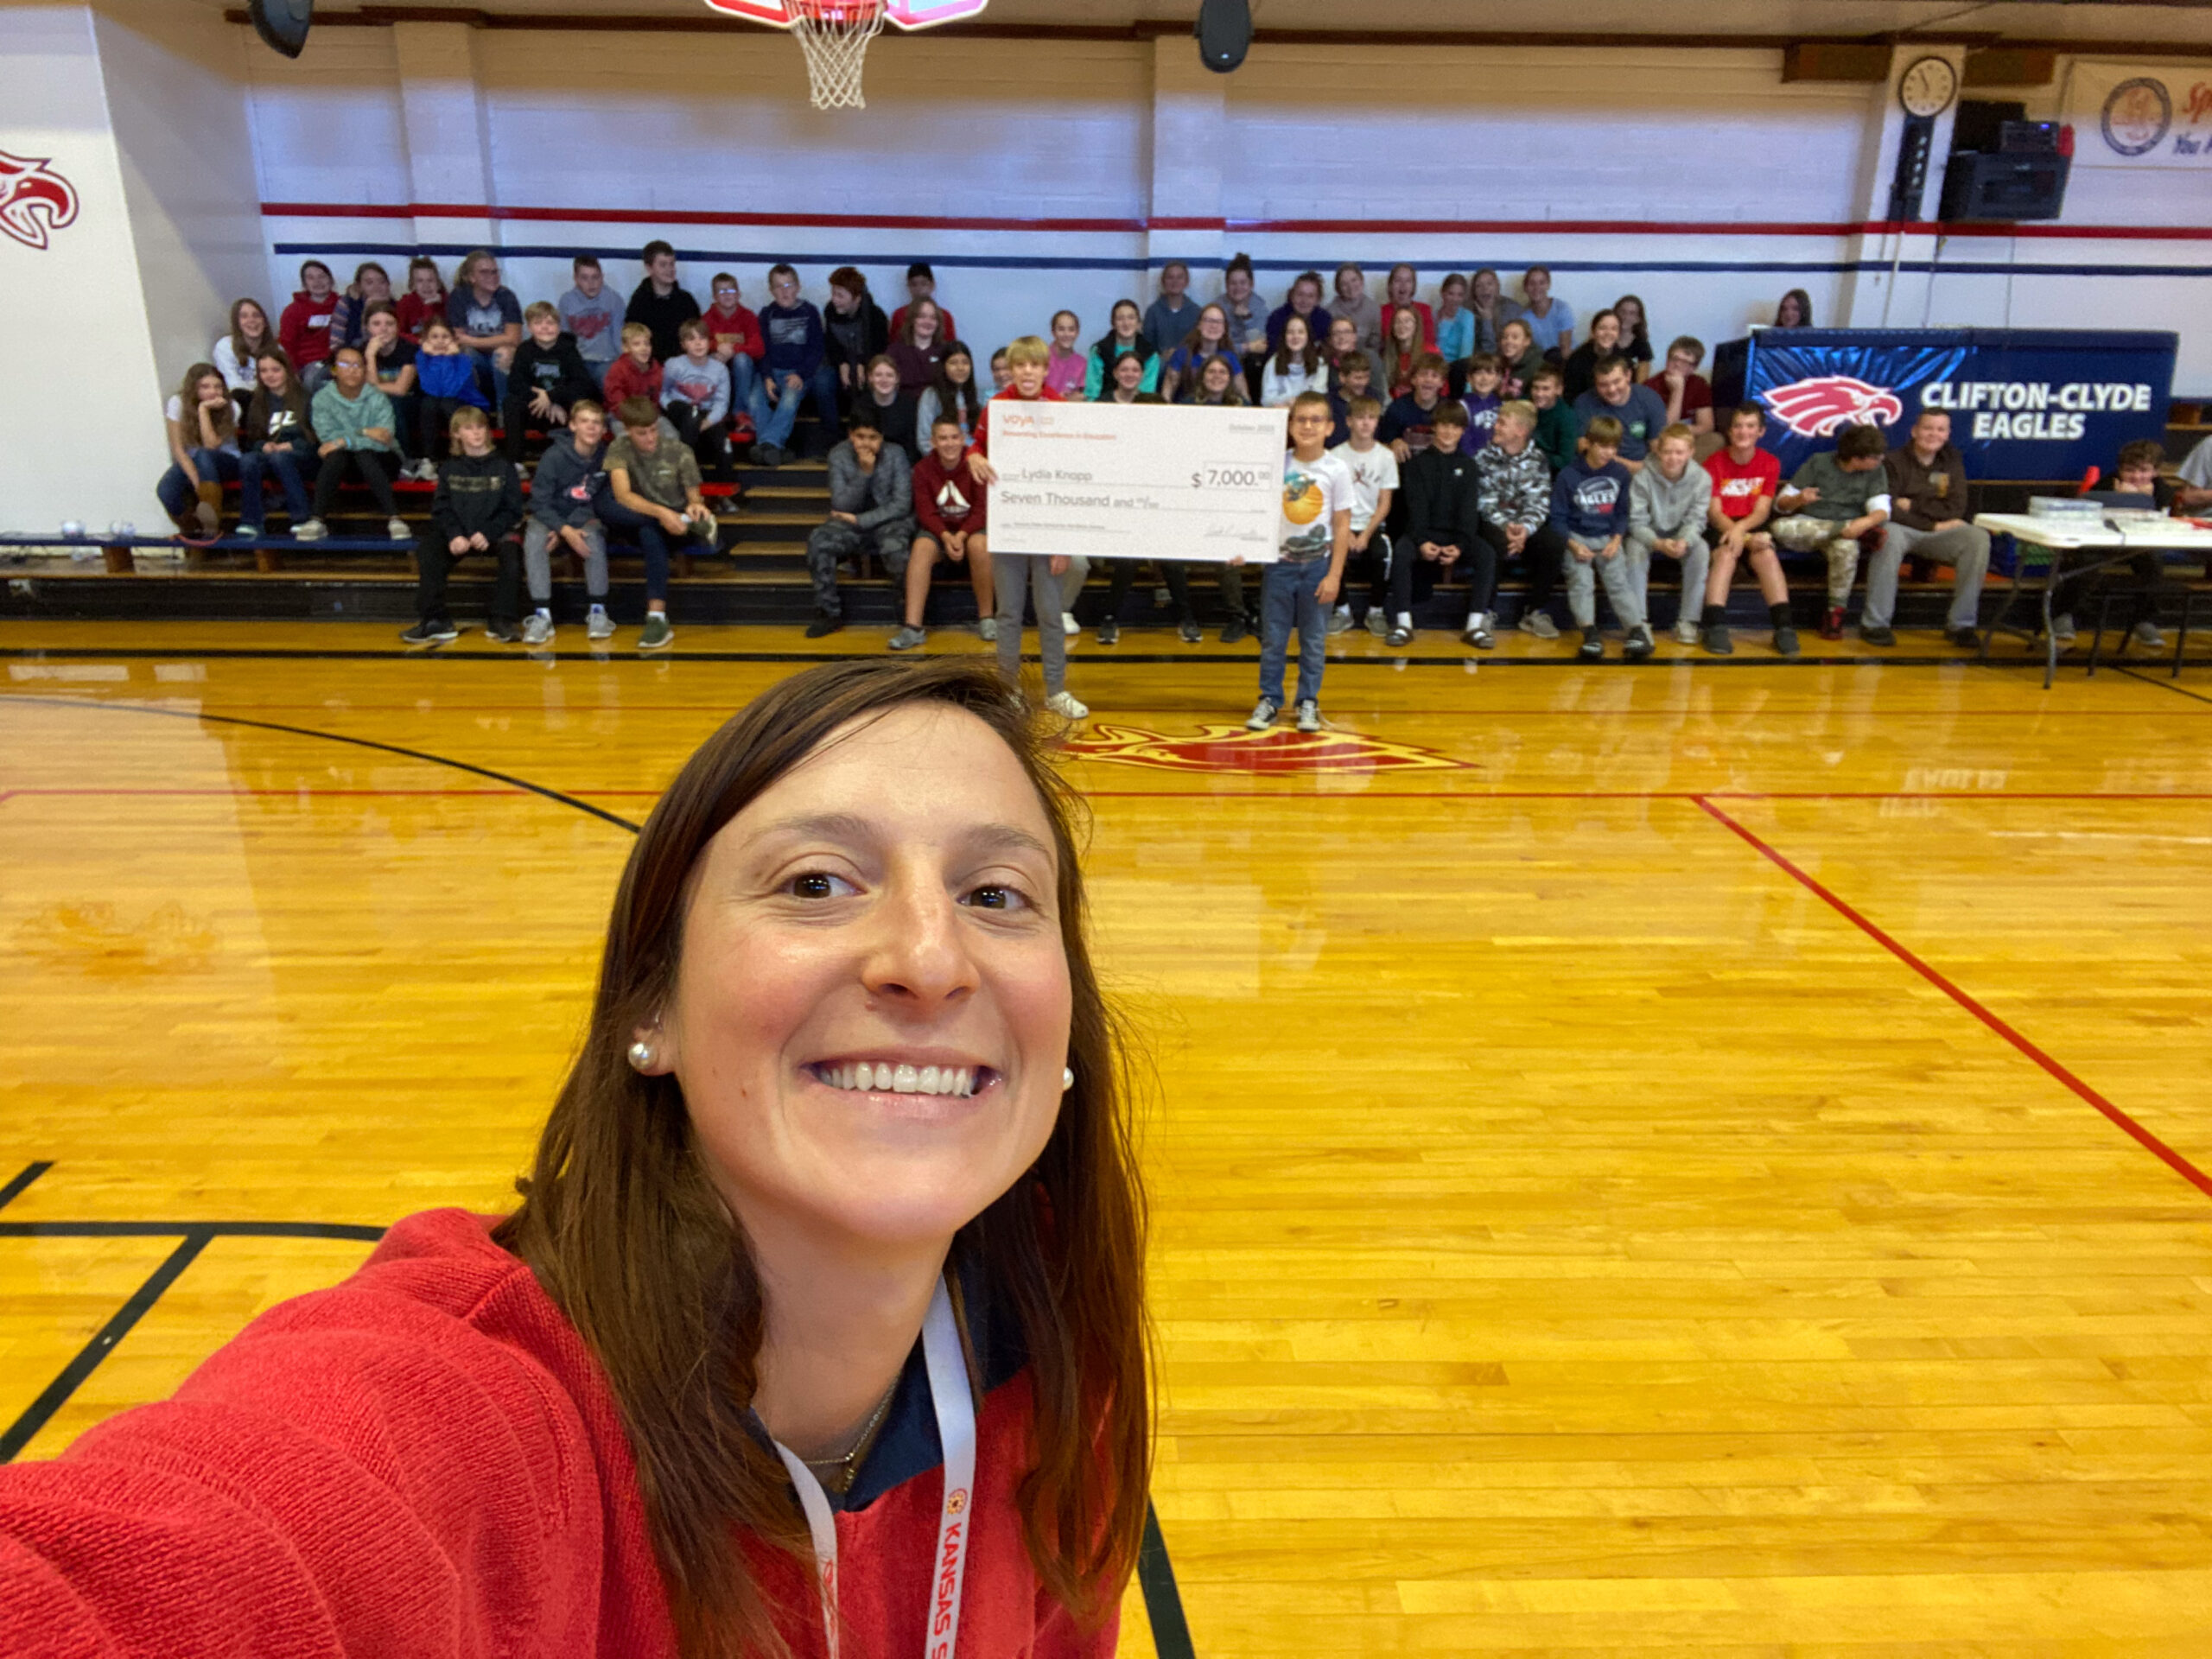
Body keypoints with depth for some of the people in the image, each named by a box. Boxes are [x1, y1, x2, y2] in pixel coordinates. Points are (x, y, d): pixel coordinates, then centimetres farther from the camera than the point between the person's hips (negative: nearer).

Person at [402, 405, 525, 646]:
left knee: (511, 549, -33)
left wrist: (488, 534, -17)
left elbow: (512, 509, 0)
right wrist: (454, 535, -16)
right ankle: (435, 621, -22)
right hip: (458, 534, 2)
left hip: (496, 532, -2)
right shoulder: (450, 468, 12)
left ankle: (502, 621, -29)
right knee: (427, 549, -24)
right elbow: (441, 509, 5)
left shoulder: (503, 466, 7)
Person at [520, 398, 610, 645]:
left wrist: (575, 526, -22)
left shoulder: (607, 458, -11)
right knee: (534, 538, -31)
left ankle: (598, 611, -26)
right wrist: (566, 531, -29)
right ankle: (541, 615, -32)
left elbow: (603, 502, -7)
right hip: (550, 517, -1)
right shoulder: (554, 456, -17)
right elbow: (539, 502, -14)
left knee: (594, 536, -32)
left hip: (584, 518, 1)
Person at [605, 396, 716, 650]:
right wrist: (661, 512, -40)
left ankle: (657, 617, -43)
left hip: (674, 520, -2)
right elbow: (623, 495, -23)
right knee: (604, 505, -31)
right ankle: (690, 522, -29)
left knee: (650, 531, -39)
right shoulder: (619, 449, -8)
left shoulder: (679, 452, -6)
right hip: (637, 519, 2)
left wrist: (696, 505, -30)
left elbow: (694, 496, -2)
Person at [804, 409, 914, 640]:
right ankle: (829, 613, -13)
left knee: (894, 546, -38)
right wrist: (864, 472, -23)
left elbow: (902, 505, -12)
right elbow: (841, 506, -11)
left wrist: (859, 520, -16)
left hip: (890, 520, -2)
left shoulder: (895, 454, -8)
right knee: (818, 539, -27)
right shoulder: (839, 455, -5)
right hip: (853, 524, 3)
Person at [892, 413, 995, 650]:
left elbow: (982, 510, -11)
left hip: (973, 526, -1)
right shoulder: (924, 469, -5)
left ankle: (988, 617, -17)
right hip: (938, 527, 1)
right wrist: (946, 537, -25)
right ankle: (912, 628, -33)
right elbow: (926, 512, -7)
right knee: (921, 548, -30)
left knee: (979, 545, -35)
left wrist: (962, 535, -26)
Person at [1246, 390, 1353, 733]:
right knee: (1272, 637, 5)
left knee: (1314, 638, 6)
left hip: (1318, 564, -1)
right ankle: (1269, 700, 14)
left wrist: (1334, 575, -7)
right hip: (1279, 562, 1)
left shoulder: (1337, 470, -4)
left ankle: (1308, 702, 16)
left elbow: (1342, 525, -3)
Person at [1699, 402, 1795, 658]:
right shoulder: (1714, 463, -2)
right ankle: (1715, 627, -41)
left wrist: (1741, 529, -26)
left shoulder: (1770, 463, 4)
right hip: (1722, 528, -1)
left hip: (1753, 526, 1)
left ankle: (1783, 626, -33)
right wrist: (1748, 539, -21)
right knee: (1725, 554, -33)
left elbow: (1762, 510, -4)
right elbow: (1714, 512, -8)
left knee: (1767, 554, -30)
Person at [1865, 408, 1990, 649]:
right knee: (1890, 537, -39)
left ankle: (1961, 624, -19)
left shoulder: (1952, 461, 11)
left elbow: (1956, 510, 1)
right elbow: (1887, 510, -12)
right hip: (1902, 529, -3)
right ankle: (1874, 623, -35)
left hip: (1940, 531, 4)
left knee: (1978, 537, -25)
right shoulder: (1893, 461, -1)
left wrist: (1913, 506, -9)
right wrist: (1933, 525, -13)